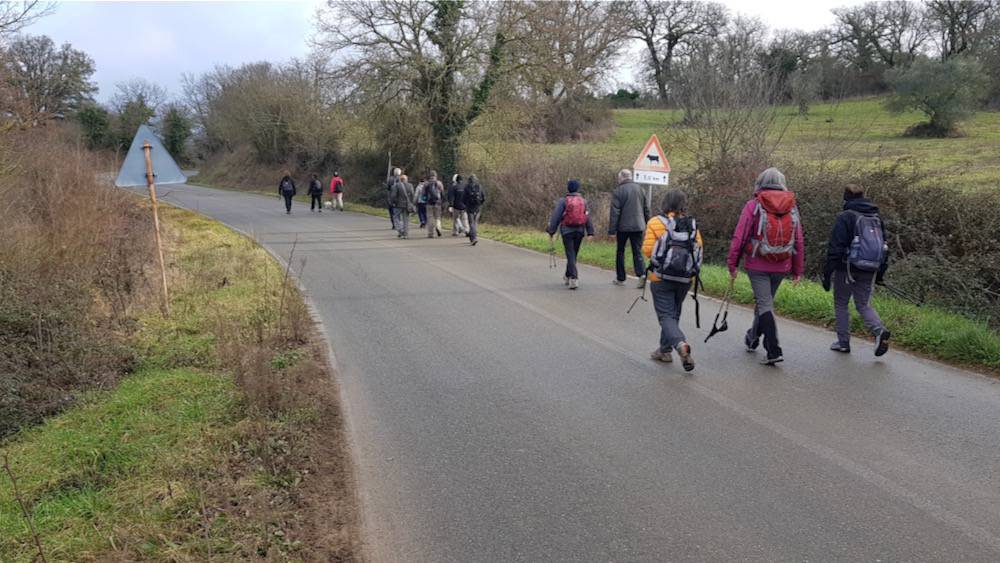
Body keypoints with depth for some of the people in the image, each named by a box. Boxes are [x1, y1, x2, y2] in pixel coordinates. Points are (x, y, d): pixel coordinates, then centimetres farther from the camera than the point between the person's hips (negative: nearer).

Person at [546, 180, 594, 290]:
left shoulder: (563, 201, -6)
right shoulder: (583, 201, 7)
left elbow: (555, 217, -9)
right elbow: (588, 218, 5)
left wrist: (551, 231, -4)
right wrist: (590, 233, 5)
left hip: (567, 231, -4)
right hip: (580, 231, 4)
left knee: (570, 255, -3)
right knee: (573, 254, 16)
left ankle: (574, 278, -16)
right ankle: (568, 276, 29)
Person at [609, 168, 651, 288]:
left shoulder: (618, 191, -9)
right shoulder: (639, 188, 6)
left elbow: (615, 212, -11)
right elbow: (646, 208, 11)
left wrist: (612, 230, -9)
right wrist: (647, 223, 20)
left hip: (623, 226, -3)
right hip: (638, 226, 3)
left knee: (620, 251, 12)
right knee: (637, 252, 4)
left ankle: (620, 278, 17)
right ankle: (642, 274, -17)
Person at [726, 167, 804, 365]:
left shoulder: (753, 205, -6)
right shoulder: (792, 207, 6)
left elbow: (739, 236, -10)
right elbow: (799, 242, 7)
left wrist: (732, 263, -3)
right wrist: (798, 270, 12)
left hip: (757, 265, -4)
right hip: (781, 267, 4)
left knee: (765, 305, -2)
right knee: (765, 301, 21)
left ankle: (774, 351, -12)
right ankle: (752, 338, 40)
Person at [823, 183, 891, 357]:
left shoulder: (845, 217, -10)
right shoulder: (876, 218, 12)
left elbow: (835, 247, -15)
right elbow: (884, 246, 15)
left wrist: (827, 273, -12)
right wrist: (880, 273, 19)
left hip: (847, 270, -5)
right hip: (869, 272, 6)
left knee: (841, 304, 10)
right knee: (864, 305, 13)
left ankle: (843, 342, 13)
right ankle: (880, 331, -12)